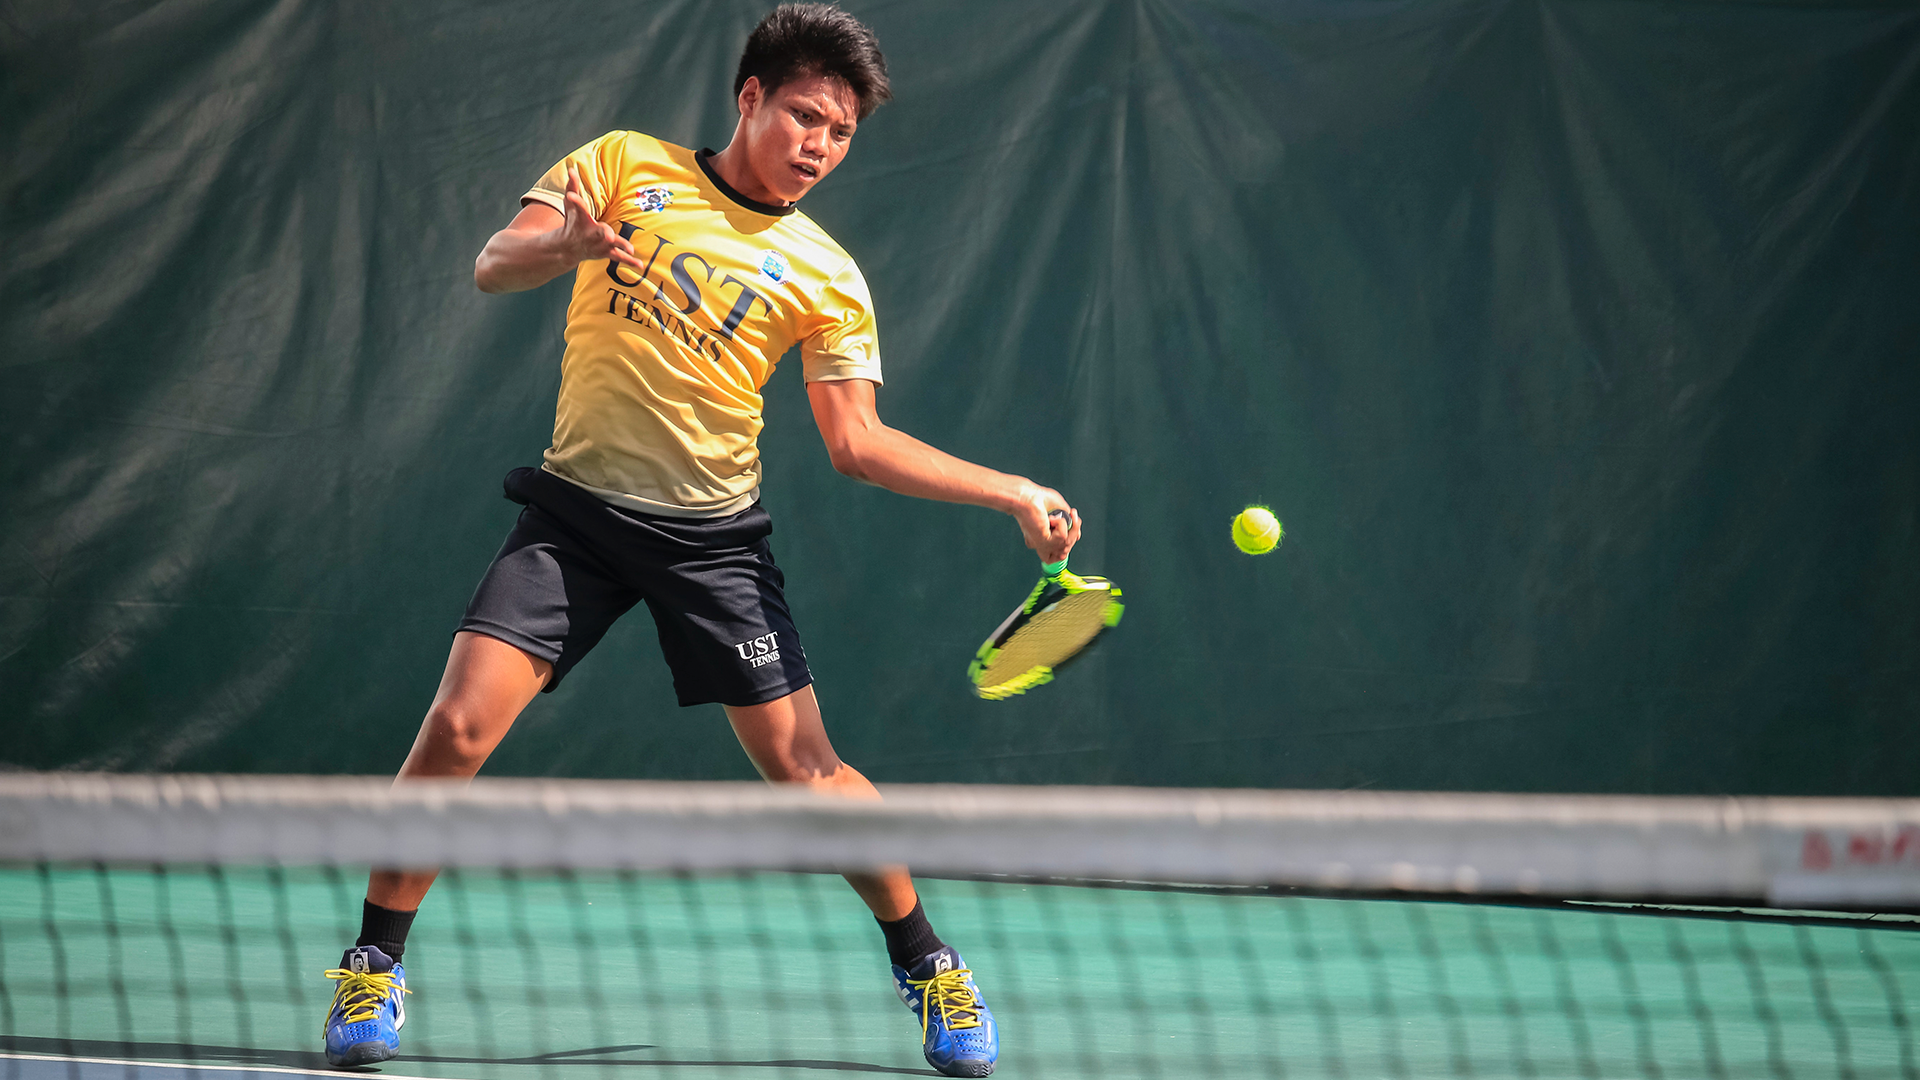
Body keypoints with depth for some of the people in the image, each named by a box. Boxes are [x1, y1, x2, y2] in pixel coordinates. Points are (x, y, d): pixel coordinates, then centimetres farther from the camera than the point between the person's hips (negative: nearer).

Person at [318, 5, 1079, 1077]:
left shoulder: (826, 279, 3)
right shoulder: (624, 166, 3)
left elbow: (858, 442, 2)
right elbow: (492, 267, -2)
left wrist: (1014, 492, -7)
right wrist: (563, 243, -26)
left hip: (713, 535, 0)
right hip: (576, 508, 0)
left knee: (803, 767, -4)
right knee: (459, 726, -14)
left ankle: (927, 963, 18)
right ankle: (376, 966, 3)